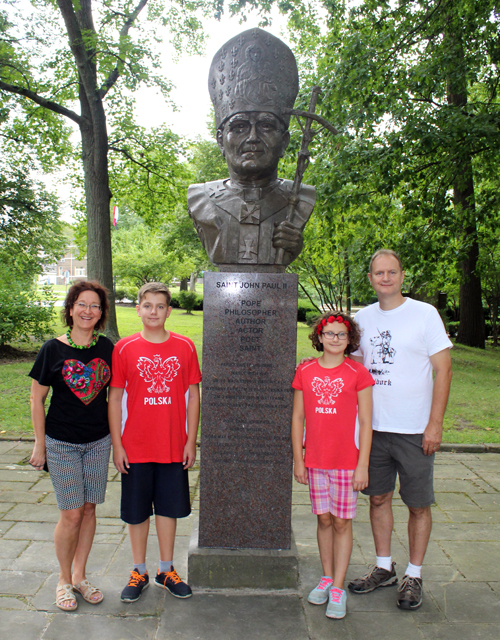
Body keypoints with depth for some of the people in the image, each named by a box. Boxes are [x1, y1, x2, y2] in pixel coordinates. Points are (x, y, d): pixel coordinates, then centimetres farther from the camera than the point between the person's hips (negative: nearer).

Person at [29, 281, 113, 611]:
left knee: (89, 509, 12)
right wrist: (39, 445, -2)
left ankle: (80, 575, 30)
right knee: (72, 514, 2)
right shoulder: (53, 350, -8)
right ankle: (64, 579, 25)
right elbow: (37, 399, -2)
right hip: (62, 444, -3)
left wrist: (116, 436, 7)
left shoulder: (107, 348, -1)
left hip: (98, 442, 3)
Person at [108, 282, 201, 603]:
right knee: (137, 512, 12)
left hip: (174, 447, 1)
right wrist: (117, 444, -3)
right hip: (135, 447, 0)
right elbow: (115, 399, -1)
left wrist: (191, 441, 0)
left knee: (169, 508, 13)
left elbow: (193, 396, 2)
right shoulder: (124, 348, -4)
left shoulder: (184, 347, -2)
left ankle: (167, 571, 32)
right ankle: (140, 573, 31)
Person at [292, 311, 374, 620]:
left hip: (346, 462, -2)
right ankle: (326, 578, 30)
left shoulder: (357, 373, -5)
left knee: (342, 522, 5)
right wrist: (298, 460, 5)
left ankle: (338, 588, 18)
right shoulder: (305, 371, 2)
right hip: (315, 462, 3)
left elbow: (366, 423, -4)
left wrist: (363, 464, -7)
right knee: (324, 520, 13)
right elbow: (298, 418, 7)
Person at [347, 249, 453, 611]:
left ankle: (414, 576, 25)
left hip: (415, 431, -4)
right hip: (374, 427, 4)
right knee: (379, 498, 14)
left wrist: (435, 423, -11)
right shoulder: (362, 318, 6)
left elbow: (443, 369, -7)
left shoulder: (424, 314, -6)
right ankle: (384, 568, 31)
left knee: (419, 505, 7)